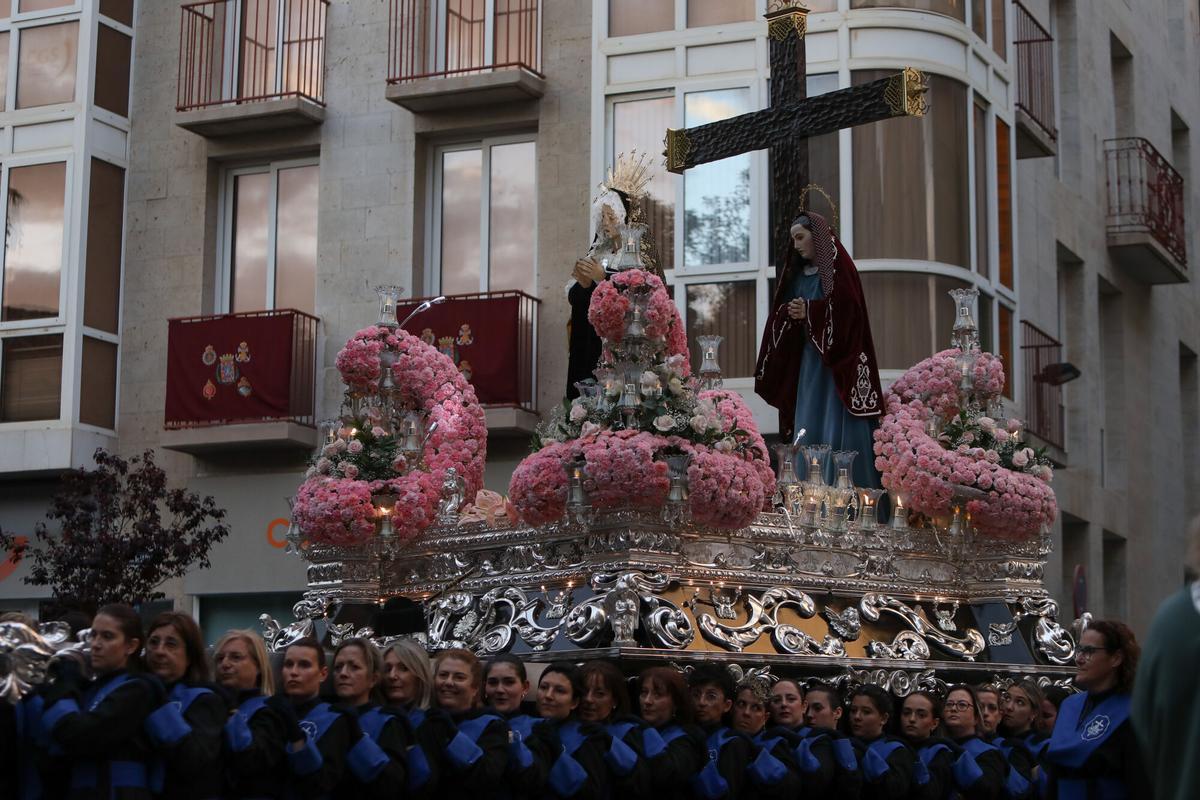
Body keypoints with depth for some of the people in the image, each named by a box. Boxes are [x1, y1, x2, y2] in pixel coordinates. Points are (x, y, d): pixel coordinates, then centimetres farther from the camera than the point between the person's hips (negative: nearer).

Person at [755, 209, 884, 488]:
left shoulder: (839, 266, -6)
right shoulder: (797, 272, 16)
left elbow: (848, 308, -16)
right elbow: (781, 310, 17)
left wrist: (809, 311, -17)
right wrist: (789, 312, -6)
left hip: (838, 359, -7)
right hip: (808, 358, 7)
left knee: (839, 425, -10)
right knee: (808, 425, 3)